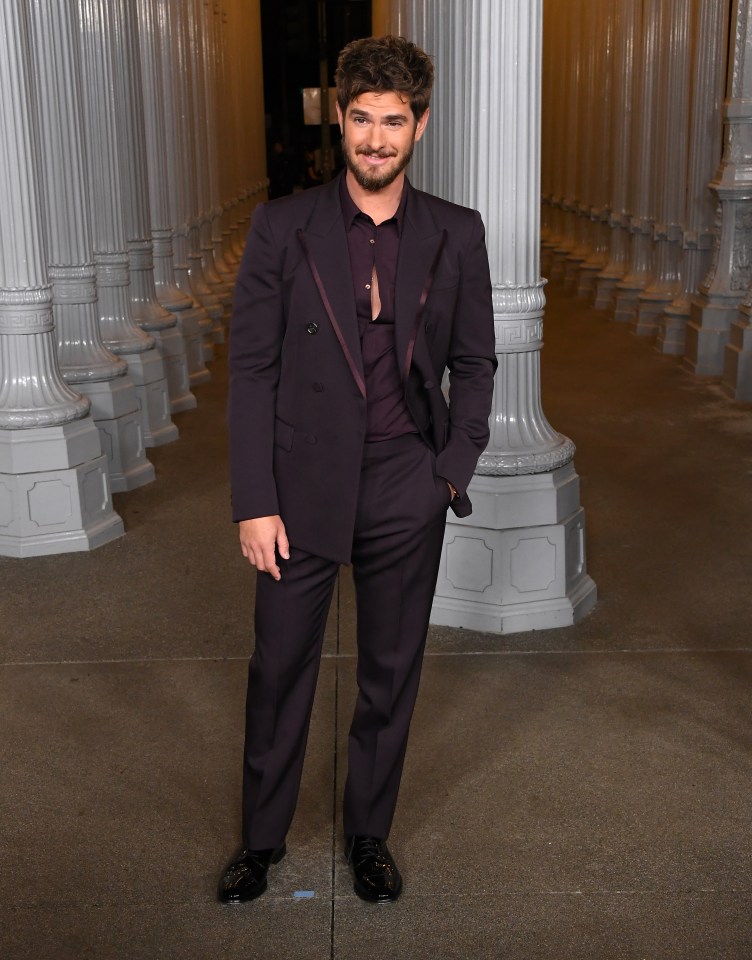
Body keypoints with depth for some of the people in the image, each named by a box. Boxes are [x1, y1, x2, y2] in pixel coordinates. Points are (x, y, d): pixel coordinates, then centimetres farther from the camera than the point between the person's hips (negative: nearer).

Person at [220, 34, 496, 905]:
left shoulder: (456, 236, 1)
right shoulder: (282, 227, -3)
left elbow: (474, 363, 9)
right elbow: (251, 367, -4)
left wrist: (453, 468, -2)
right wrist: (254, 501, -8)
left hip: (407, 494, 1)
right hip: (303, 488, -1)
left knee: (390, 675, 13)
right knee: (279, 670, 11)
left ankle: (369, 835, 35)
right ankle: (261, 839, 32)